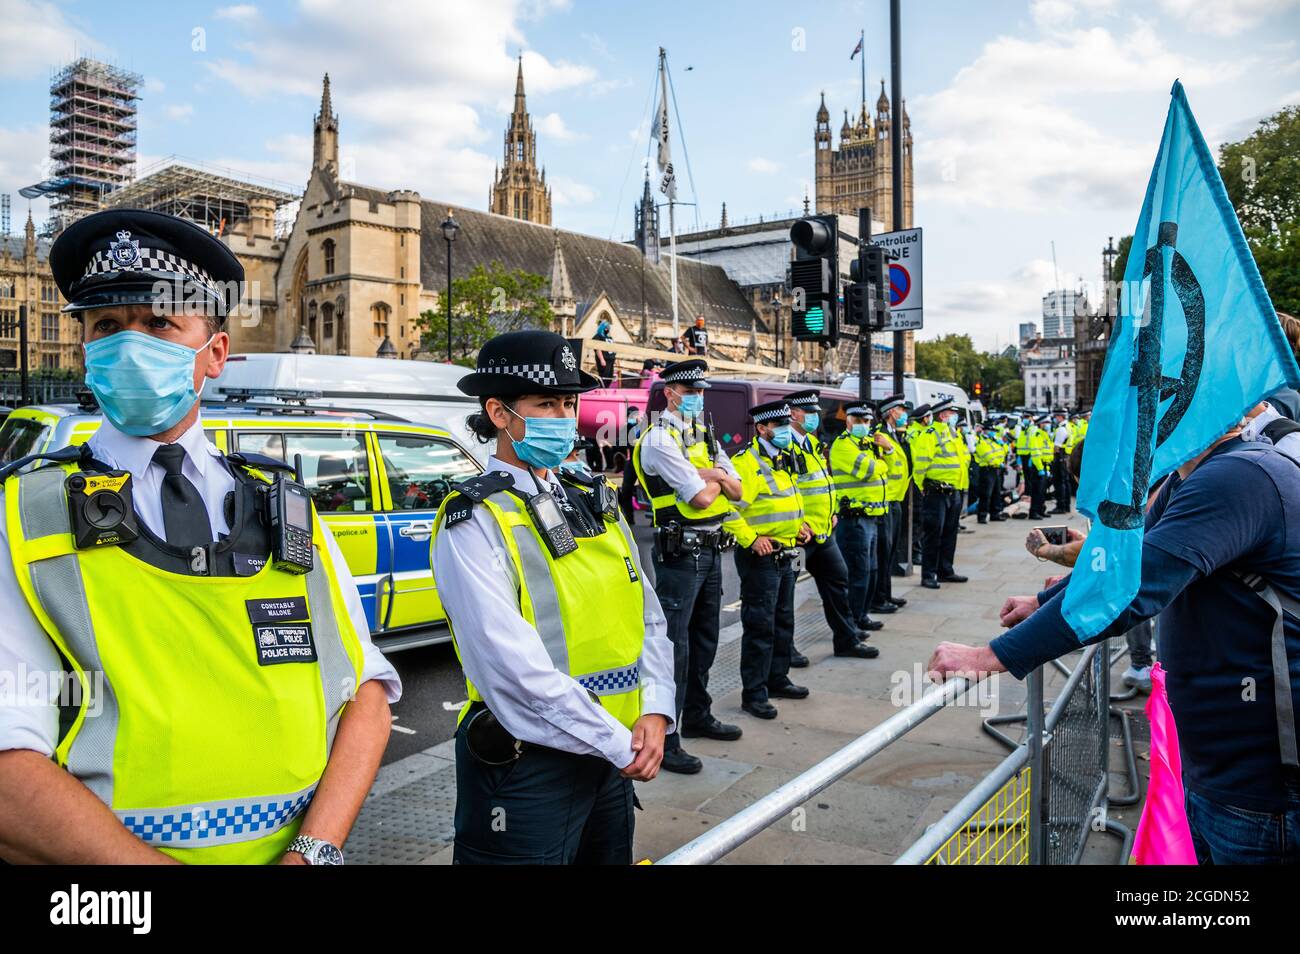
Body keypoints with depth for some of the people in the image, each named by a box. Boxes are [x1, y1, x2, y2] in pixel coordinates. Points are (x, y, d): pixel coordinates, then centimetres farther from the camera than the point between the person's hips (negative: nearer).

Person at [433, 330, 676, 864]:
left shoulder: (595, 502, 8)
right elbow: (514, 665, -22)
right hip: (527, 766, -7)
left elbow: (648, 615, 8)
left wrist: (655, 713, -6)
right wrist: (618, 744, -16)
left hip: (614, 756, 7)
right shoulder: (475, 522, -14)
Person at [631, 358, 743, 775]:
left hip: (712, 550, 9)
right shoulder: (660, 440, -13)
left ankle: (697, 717, 34)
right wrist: (716, 479, 1)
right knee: (674, 644, -6)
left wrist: (712, 475, -9)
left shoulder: (705, 437, 15)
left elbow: (735, 490, 9)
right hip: (680, 552, -9)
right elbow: (702, 497, -19)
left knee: (705, 639, 18)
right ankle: (664, 740, 1)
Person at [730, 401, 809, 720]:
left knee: (783, 621, 18)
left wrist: (799, 525, 15)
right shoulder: (747, 463, -16)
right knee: (760, 626, -4)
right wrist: (750, 539, -25)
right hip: (761, 557, -10)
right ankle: (753, 693, 5)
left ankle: (777, 680, 32)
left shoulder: (783, 461, 15)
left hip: (785, 554, 10)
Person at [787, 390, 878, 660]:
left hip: (823, 532, 10)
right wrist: (798, 523, -23)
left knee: (837, 579, 15)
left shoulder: (813, 443, 14)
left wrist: (831, 512, 17)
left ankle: (846, 639, 26)